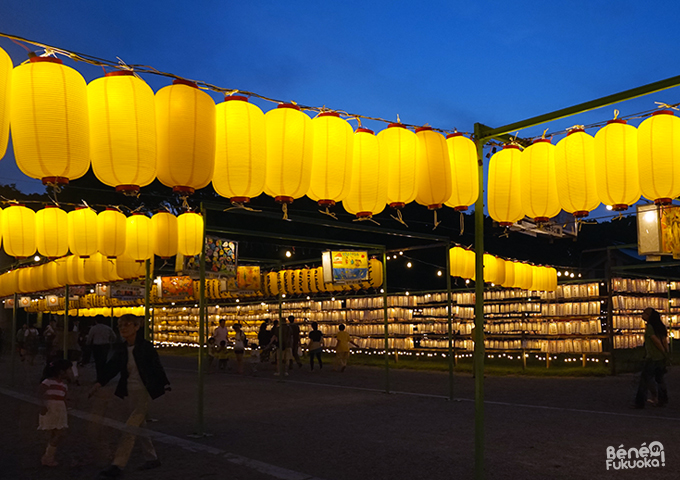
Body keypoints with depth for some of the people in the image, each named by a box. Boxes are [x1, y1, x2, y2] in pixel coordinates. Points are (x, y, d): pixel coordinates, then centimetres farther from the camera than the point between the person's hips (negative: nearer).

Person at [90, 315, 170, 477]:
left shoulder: (146, 347, -13)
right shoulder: (121, 349, 2)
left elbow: (157, 368, -11)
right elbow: (111, 367, 1)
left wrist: (166, 388, -13)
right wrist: (98, 384, -13)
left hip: (145, 391, -7)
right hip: (130, 392, 7)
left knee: (130, 427, -12)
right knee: (140, 426, 16)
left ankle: (117, 465, -8)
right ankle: (152, 459, 31)